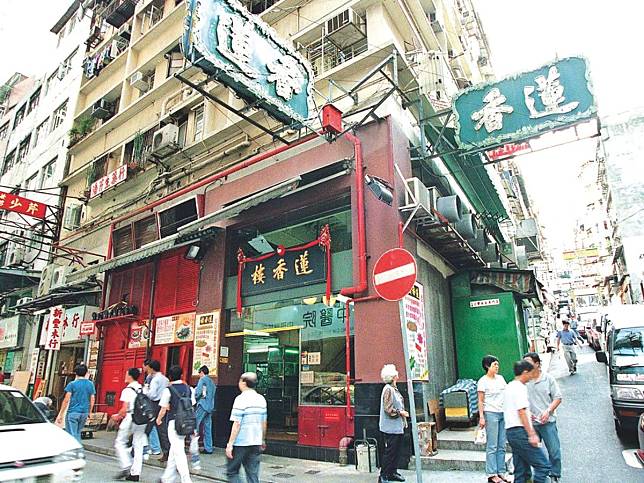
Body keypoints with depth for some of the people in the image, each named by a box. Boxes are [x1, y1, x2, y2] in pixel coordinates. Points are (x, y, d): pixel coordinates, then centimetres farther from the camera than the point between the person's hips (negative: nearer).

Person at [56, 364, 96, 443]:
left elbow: (66, 400, -9)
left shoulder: (72, 384, -6)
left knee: (72, 435, -1)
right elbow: (92, 400, 9)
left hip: (73, 412, -4)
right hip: (84, 413, 4)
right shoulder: (91, 384, 6)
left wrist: (60, 414, -3)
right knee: (77, 433, 20)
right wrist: (90, 412, 20)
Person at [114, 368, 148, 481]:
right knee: (138, 446, 9)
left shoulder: (127, 390, -9)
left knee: (120, 442, 10)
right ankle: (135, 473, 12)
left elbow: (124, 409, -13)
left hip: (131, 418, -6)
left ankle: (126, 467, 1)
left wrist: (117, 416, 3)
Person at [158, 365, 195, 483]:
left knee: (178, 452, -4)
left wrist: (159, 419, 14)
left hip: (174, 422, -6)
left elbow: (164, 409, -5)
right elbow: (192, 406, 9)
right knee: (174, 450, 19)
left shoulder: (168, 390, -9)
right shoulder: (188, 388, 6)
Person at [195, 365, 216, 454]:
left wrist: (195, 398, 6)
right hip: (210, 407, 7)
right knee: (208, 428, 8)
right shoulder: (212, 382, 19)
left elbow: (198, 392, -12)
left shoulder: (203, 380, -2)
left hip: (203, 405, -7)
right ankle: (208, 448, 8)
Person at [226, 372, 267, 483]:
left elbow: (237, 424, -16)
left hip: (241, 442, -6)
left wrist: (230, 444, -12)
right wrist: (263, 440, 23)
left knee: (232, 472, 10)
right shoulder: (261, 399, 7)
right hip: (256, 442, 6)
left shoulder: (241, 399, -13)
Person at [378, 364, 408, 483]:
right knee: (390, 452, -3)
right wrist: (400, 412, -15)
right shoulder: (388, 389, -17)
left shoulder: (394, 388, 13)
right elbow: (388, 408, -21)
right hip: (390, 427, -10)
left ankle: (393, 473, 26)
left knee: (397, 451, 15)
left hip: (398, 427, 10)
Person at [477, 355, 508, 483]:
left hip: (503, 414, 7)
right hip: (491, 414, -6)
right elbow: (480, 401, -8)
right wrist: (481, 417, -13)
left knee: (502, 446, 10)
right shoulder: (483, 381, -8)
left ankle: (501, 472, 18)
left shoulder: (500, 378, 10)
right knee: (492, 446, -2)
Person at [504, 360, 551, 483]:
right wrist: (531, 434, -16)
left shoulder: (509, 387, 18)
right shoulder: (520, 387, -11)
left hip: (510, 431, 9)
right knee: (543, 466, -6)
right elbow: (521, 412, -17)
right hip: (520, 431, -9)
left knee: (521, 471, 12)